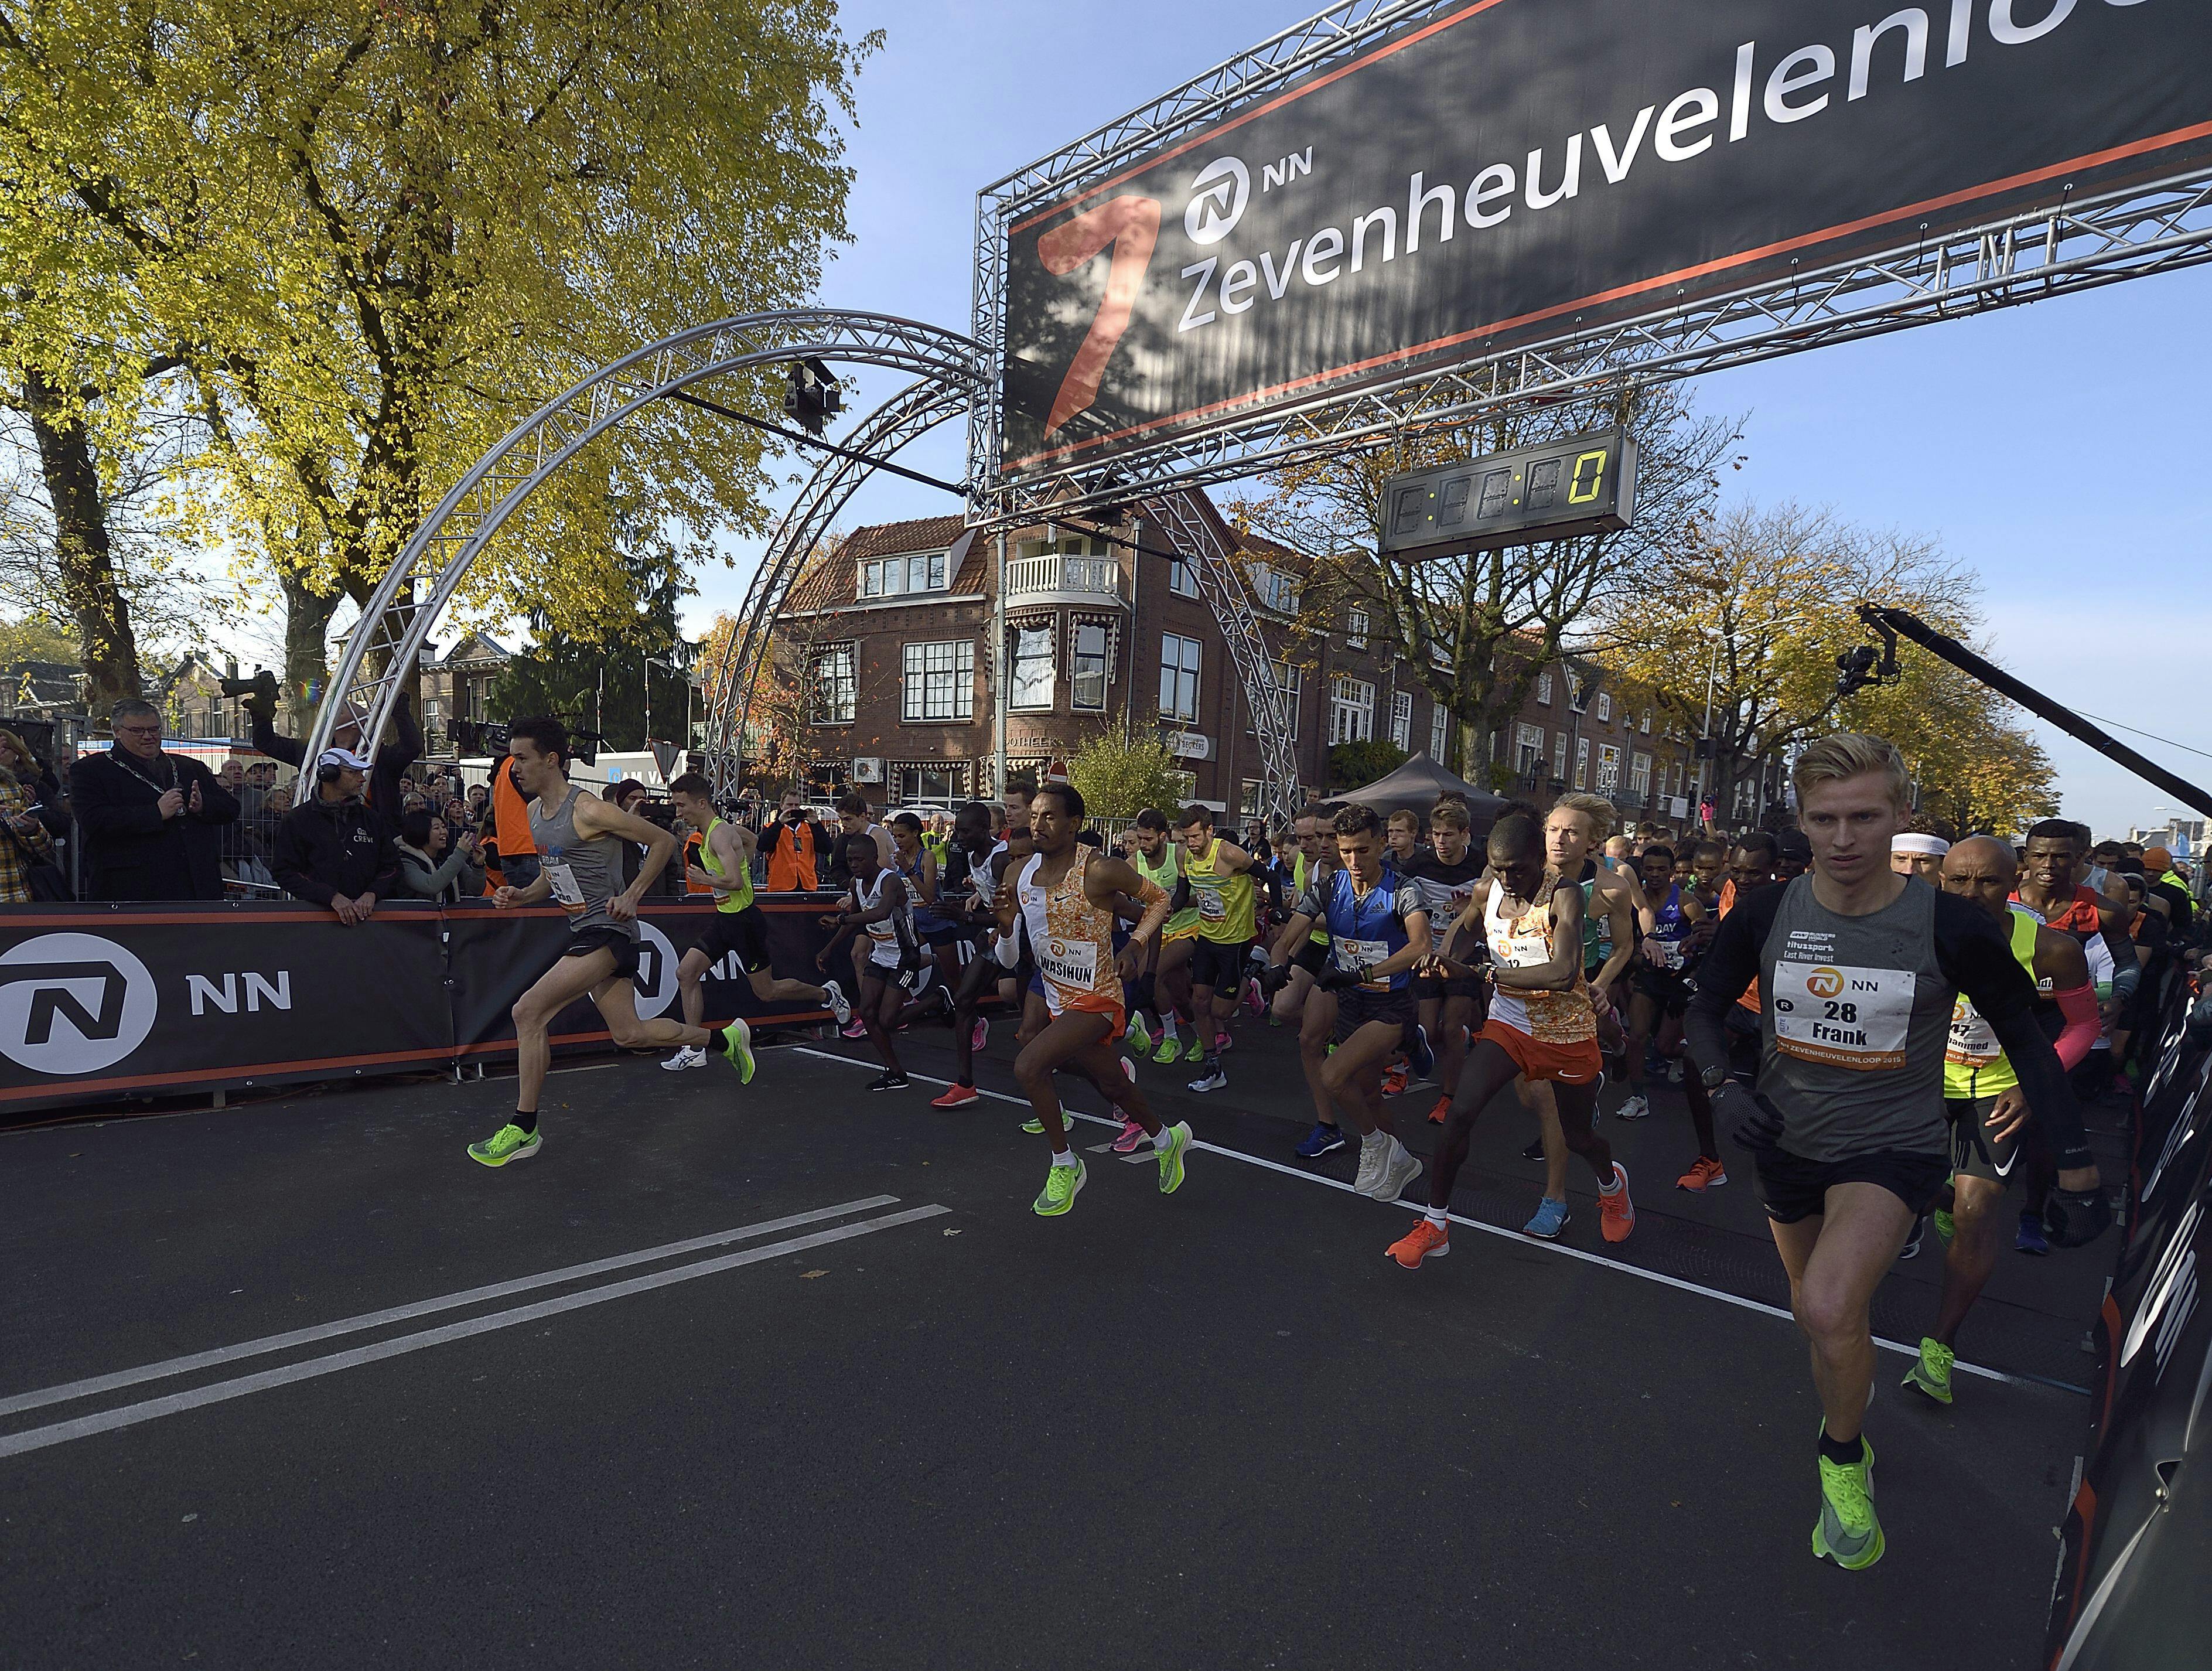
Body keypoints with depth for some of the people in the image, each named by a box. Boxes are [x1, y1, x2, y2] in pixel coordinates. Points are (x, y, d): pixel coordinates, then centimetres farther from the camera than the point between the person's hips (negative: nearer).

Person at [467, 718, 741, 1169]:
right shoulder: (534, 812, 10)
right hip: (585, 931, 9)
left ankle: (523, 1129, -2)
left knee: (528, 1012, -15)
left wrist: (631, 896, -17)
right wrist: (521, 895, 1)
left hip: (608, 931, -9)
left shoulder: (589, 810, -17)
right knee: (630, 1034, 13)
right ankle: (726, 1038, 31)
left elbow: (664, 841, -12)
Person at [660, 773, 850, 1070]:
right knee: (686, 973, 2)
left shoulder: (720, 834, -21)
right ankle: (693, 1050, 7)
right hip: (724, 917, 9)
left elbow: (735, 882, -33)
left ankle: (827, 994, 24)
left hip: (743, 919, -9)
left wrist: (704, 879, -17)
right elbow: (750, 838, 29)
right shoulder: (721, 827, 8)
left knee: (766, 992, 3)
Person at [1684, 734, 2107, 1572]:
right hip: (1787, 1144, 3)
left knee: (1829, 1307, -25)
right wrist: (1722, 1082, -17)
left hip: (1894, 1146, -3)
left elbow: (2026, 1038, -3)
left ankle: (1841, 1461, 5)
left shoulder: (1950, 928, -18)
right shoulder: (1764, 915, -13)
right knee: (1816, 1310, 22)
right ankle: (1848, 1422, 55)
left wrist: (2076, 1167, -2)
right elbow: (1708, 1008, 1)